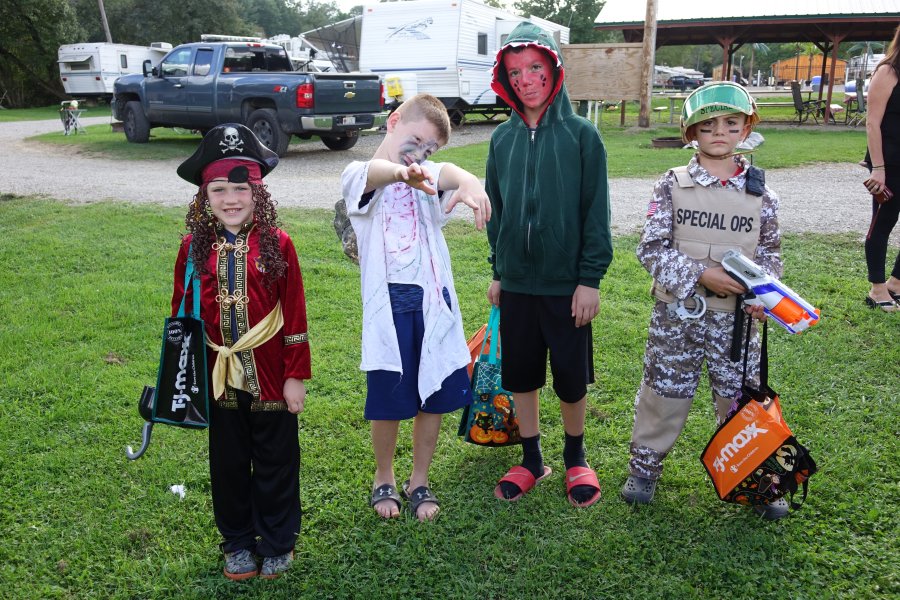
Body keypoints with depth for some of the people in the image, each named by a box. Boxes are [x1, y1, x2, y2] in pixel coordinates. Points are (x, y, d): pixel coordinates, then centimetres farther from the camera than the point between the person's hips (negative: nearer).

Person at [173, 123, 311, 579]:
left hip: (270, 375, -2)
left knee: (276, 462, 12)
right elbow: (181, 314, 5)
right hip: (219, 375, 2)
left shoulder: (276, 245, -10)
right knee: (229, 464, 16)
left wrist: (296, 376, -5)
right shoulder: (194, 247, -3)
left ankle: (277, 543, 31)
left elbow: (295, 316, -6)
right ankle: (238, 542, 36)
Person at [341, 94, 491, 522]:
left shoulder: (426, 177, 9)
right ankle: (384, 479, 32)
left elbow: (448, 173, -17)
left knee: (434, 396, 9)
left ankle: (419, 481, 30)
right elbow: (375, 171, -27)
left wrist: (469, 181, -43)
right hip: (389, 304, -3)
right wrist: (400, 172, -53)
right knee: (389, 402, 6)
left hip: (433, 302, 4)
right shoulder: (359, 177, -1)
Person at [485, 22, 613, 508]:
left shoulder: (581, 134, -7)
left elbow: (596, 212, -7)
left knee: (571, 378, 8)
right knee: (520, 374, 12)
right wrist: (498, 272, 12)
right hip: (516, 282, 4)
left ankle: (575, 458, 31)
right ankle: (531, 460, 30)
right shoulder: (503, 138, 5)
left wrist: (590, 278, -11)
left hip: (566, 284, -3)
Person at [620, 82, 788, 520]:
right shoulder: (672, 185, -4)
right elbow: (651, 248, -9)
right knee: (664, 392, 10)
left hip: (735, 317, 1)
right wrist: (700, 274, -19)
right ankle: (645, 467, 29)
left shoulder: (760, 193, 1)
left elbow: (769, 253, 7)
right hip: (677, 312, -1)